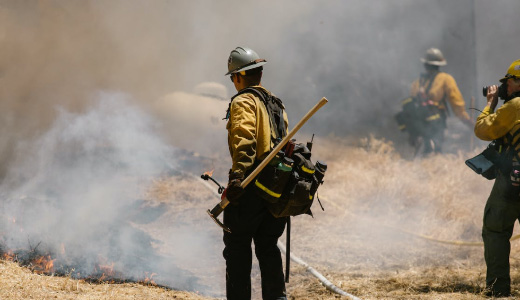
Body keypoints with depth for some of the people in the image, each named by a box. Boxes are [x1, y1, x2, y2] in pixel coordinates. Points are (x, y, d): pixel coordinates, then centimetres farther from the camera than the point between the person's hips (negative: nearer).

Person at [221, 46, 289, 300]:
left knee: (237, 246, 1)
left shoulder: (243, 102, -7)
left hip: (251, 183, -7)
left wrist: (238, 176, -32)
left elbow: (244, 140, -22)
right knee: (268, 246, 14)